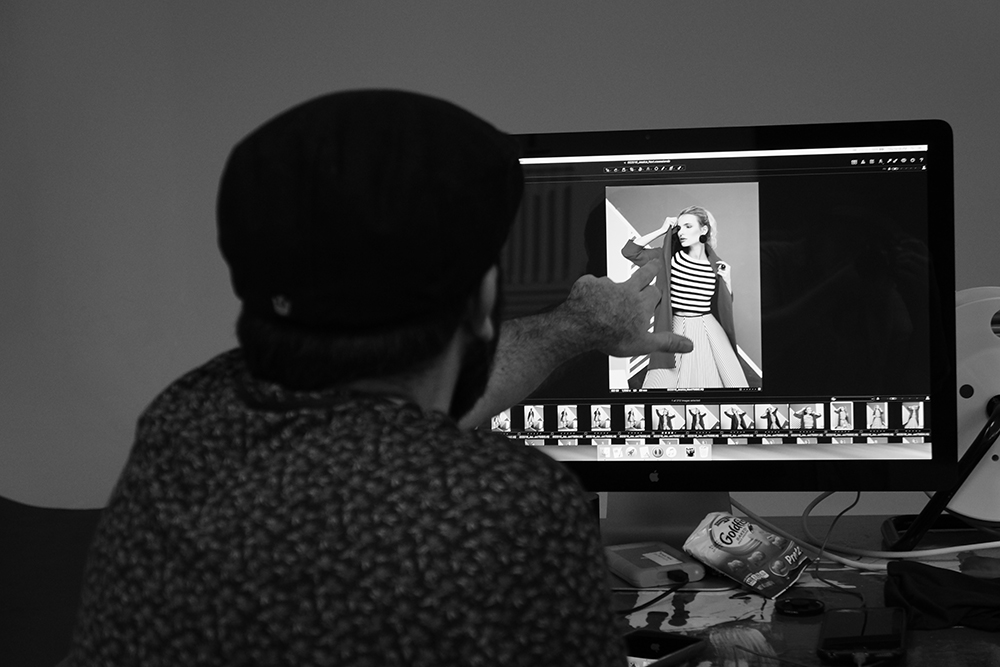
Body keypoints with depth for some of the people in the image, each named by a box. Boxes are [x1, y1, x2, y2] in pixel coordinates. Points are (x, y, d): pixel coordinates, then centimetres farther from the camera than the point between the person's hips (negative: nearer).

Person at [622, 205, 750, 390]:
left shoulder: (715, 266, 5)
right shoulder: (669, 257, 2)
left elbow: (725, 308, 11)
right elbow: (629, 251, -7)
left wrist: (727, 281, -5)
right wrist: (662, 230, -4)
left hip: (709, 333, 1)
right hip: (676, 333, -1)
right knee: (664, 384, -10)